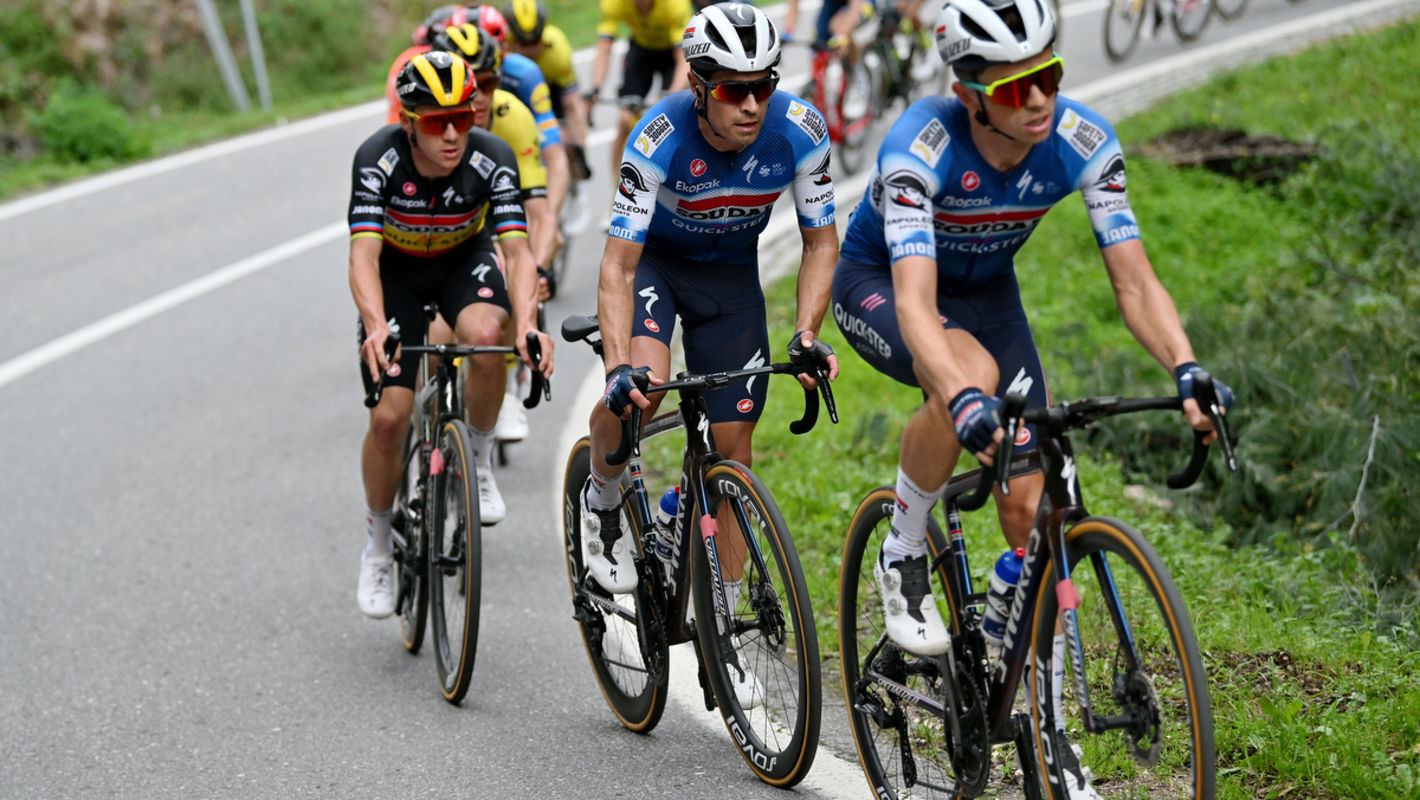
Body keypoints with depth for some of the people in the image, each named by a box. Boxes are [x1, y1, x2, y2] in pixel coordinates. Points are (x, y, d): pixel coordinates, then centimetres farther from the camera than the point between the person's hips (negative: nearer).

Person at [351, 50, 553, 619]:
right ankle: (378, 542, 13)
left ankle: (478, 461, -9)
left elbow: (516, 248, -35)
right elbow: (364, 254, -39)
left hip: (464, 260, 0)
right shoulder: (379, 160, -32)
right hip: (396, 270, 0)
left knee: (486, 336, -36)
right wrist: (376, 326, -58)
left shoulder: (492, 160, -29)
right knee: (389, 416, -12)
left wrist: (527, 324, -53)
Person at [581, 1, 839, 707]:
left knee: (733, 443, -1)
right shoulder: (659, 139, -32)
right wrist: (621, 367, -45)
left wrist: (805, 335, -27)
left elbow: (821, 241, -13)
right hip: (654, 260, -2)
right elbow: (617, 266, -32)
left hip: (731, 276, 3)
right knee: (640, 387, -32)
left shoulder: (799, 130, -25)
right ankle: (601, 502, 0)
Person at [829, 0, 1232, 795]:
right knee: (972, 377, -38)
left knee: (1032, 508, -8)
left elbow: (1136, 281, -26)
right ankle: (904, 561, -12)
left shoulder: (1084, 143, -26)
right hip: (877, 284, -4)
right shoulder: (921, 146, -37)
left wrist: (1187, 370, -44)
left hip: (986, 290, 4)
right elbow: (916, 301, -46)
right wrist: (963, 400, -63)